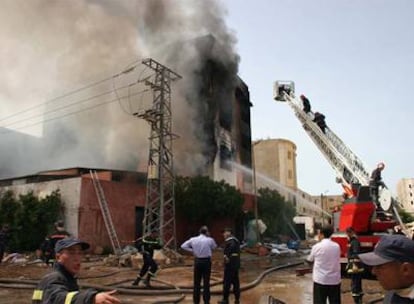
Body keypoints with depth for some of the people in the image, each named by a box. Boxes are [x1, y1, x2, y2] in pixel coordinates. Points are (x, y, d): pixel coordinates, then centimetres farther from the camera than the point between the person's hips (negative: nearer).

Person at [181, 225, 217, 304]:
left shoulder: (193, 239, -2)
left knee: (196, 282, 11)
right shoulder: (210, 240, -7)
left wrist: (192, 250, 2)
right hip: (206, 261, -2)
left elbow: (183, 246, -1)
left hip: (197, 261, 2)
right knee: (206, 282, 7)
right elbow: (214, 247, 12)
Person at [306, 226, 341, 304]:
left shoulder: (317, 246, -9)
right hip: (335, 280, 3)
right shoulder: (337, 246, 0)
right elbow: (336, 260, 12)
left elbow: (310, 260, 5)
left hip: (320, 280, -3)